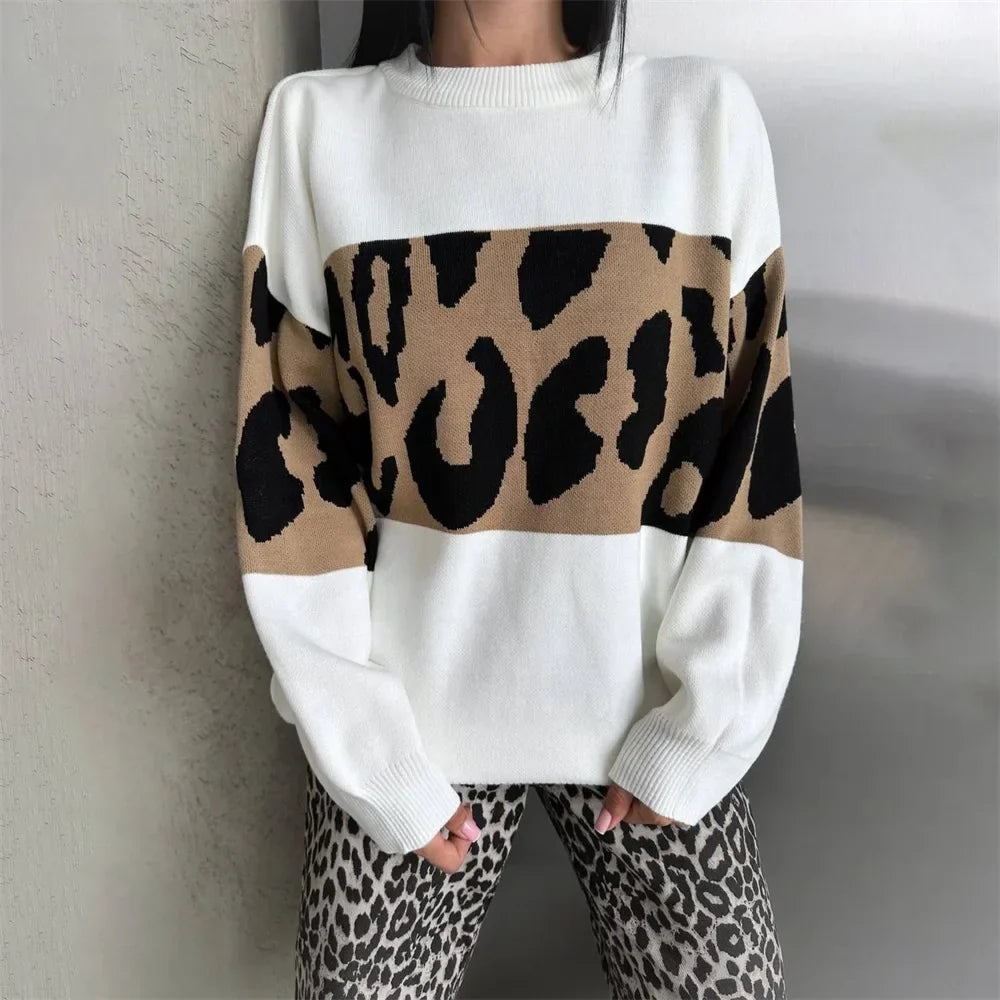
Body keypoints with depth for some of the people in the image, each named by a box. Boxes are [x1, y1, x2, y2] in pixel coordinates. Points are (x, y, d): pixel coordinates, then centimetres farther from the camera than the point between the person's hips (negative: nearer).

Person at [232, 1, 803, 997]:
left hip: (648, 704, 1)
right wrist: (380, 764, -6)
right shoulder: (318, 122, -2)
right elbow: (287, 457, -5)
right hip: (408, 708, 0)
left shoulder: (708, 113, 0)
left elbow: (754, 445, -2)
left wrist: (694, 733, -6)